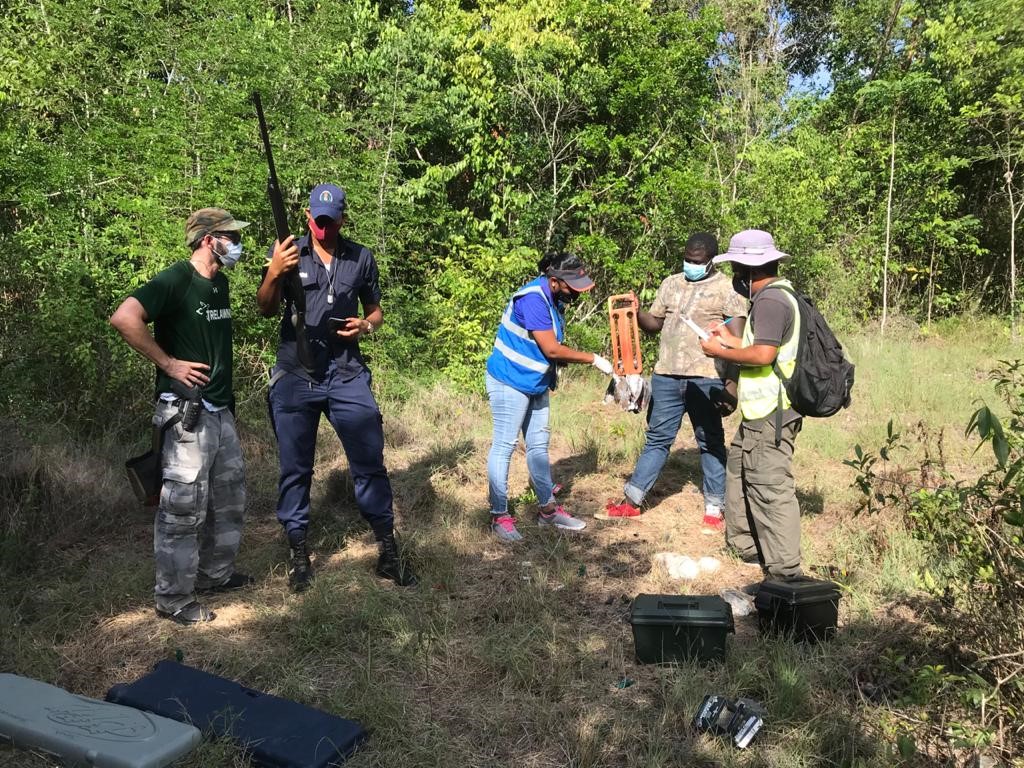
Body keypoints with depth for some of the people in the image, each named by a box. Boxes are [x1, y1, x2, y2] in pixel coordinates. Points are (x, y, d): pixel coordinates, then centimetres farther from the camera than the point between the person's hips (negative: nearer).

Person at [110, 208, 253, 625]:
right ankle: (174, 600, 12)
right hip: (185, 412, -9)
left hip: (220, 409, 9)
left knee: (229, 497, 18)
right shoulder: (176, 280, -15)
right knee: (184, 507, -1)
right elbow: (123, 318, -28)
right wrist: (168, 363, -22)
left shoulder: (220, 282, 12)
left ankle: (215, 574, 35)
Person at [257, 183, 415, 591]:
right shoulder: (288, 252, 2)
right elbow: (266, 309, -5)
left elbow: (376, 311, 16)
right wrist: (274, 272, -25)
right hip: (294, 378, 0)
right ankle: (298, 554, 21)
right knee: (295, 469, 7)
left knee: (370, 463, 1)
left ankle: (388, 552, 12)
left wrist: (365, 325, -8)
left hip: (347, 376, 1)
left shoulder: (361, 258, 7)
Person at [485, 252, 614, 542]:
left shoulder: (554, 298, 4)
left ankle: (548, 509, 22)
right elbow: (551, 349, -23)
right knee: (504, 447, -3)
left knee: (538, 445, 13)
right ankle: (499, 516, 4)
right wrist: (593, 360, -15)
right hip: (510, 382, -9)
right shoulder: (533, 299, -24)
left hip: (536, 384, 9)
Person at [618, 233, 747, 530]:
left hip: (706, 379, -4)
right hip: (666, 376, 4)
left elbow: (738, 340, -7)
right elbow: (654, 323, 14)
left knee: (710, 442, 7)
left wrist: (732, 382, -14)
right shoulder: (671, 283, 13)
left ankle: (714, 509, 17)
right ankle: (631, 500, 16)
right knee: (657, 438, 11)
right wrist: (635, 313, -8)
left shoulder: (727, 289, -2)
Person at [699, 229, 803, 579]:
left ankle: (785, 572, 2)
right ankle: (744, 545, 36)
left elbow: (763, 354, -26)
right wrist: (732, 340, 19)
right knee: (739, 471, 22)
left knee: (770, 490, -6)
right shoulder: (775, 296, 16)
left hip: (769, 416, -11)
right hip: (761, 413, 11)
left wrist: (720, 352, -13)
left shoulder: (770, 301, -17)